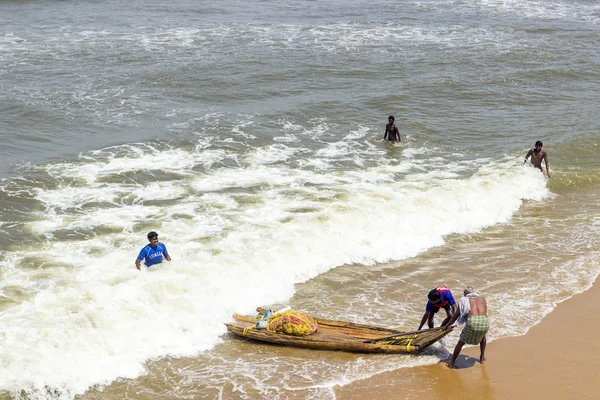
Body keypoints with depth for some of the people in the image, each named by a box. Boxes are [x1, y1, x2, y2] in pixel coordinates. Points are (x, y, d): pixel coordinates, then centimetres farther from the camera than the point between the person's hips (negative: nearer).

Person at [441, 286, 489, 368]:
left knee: (461, 342, 20)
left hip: (472, 322, -2)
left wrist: (446, 326, 44)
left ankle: (452, 363, 24)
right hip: (484, 322, 2)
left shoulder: (464, 301, 23)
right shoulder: (482, 299, 29)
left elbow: (455, 316, 30)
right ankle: (482, 358, 39)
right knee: (483, 336, 37)